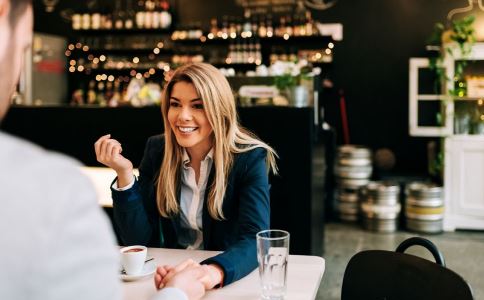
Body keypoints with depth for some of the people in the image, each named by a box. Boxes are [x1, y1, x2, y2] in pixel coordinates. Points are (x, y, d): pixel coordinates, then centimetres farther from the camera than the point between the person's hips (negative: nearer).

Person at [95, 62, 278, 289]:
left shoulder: (250, 158, -12)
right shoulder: (157, 150, -2)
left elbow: (254, 239, -24)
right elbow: (137, 239, -4)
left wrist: (213, 272, -43)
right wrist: (124, 173, -17)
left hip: (232, 281, -2)